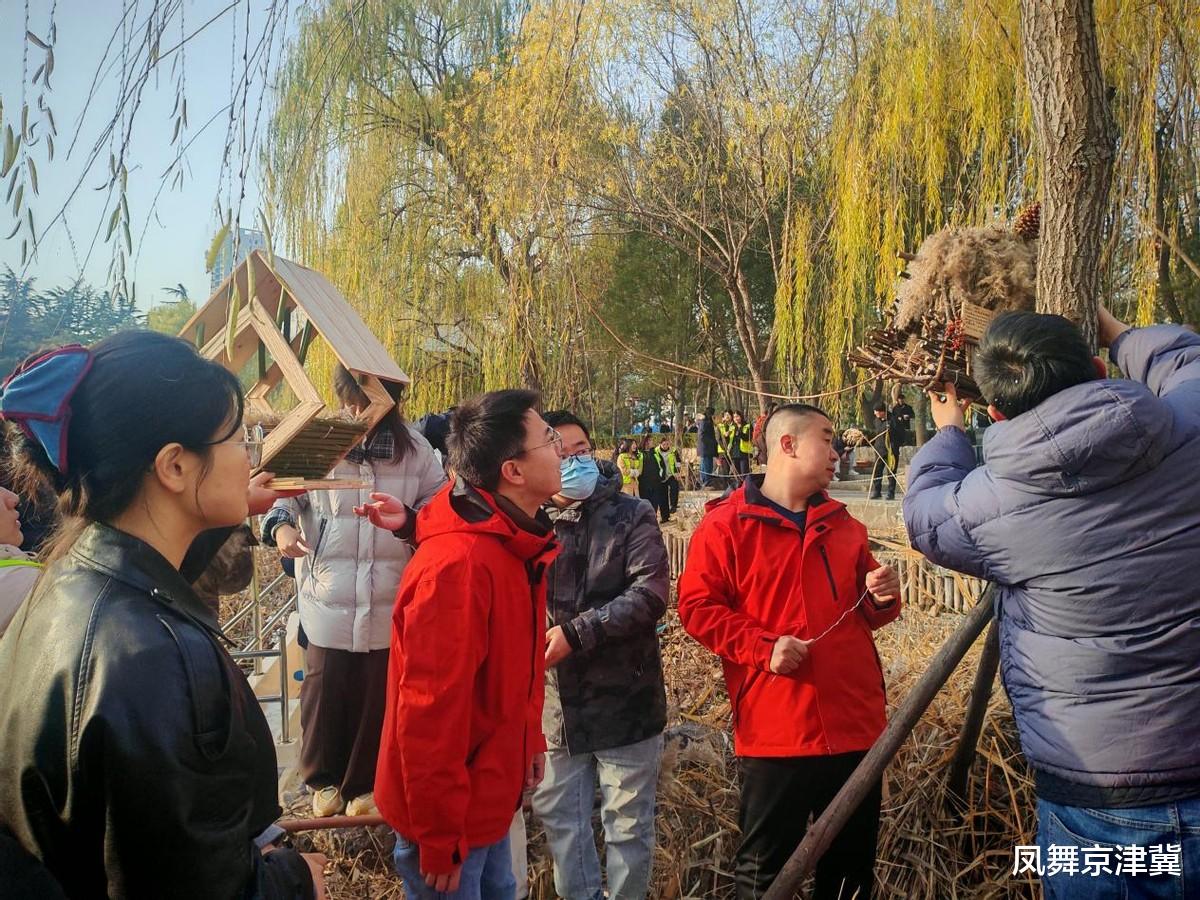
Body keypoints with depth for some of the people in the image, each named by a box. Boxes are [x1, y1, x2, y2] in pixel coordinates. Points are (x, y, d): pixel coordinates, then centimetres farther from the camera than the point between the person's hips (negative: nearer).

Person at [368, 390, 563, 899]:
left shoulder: (515, 543, 1)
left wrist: (529, 742, 14)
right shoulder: (458, 566, -30)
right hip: (449, 815, -9)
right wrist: (440, 842, -20)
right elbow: (429, 714, -27)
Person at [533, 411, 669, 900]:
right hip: (556, 704, 3)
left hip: (625, 700, -3)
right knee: (559, 819, 18)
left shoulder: (631, 516, -6)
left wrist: (576, 632, -23)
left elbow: (650, 594, -17)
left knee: (628, 824, 11)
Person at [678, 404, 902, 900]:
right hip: (775, 732, -5)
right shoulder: (726, 523, -5)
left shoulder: (843, 523, 14)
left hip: (855, 724, 6)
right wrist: (762, 647, -17)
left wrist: (883, 599, 1)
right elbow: (696, 607, -8)